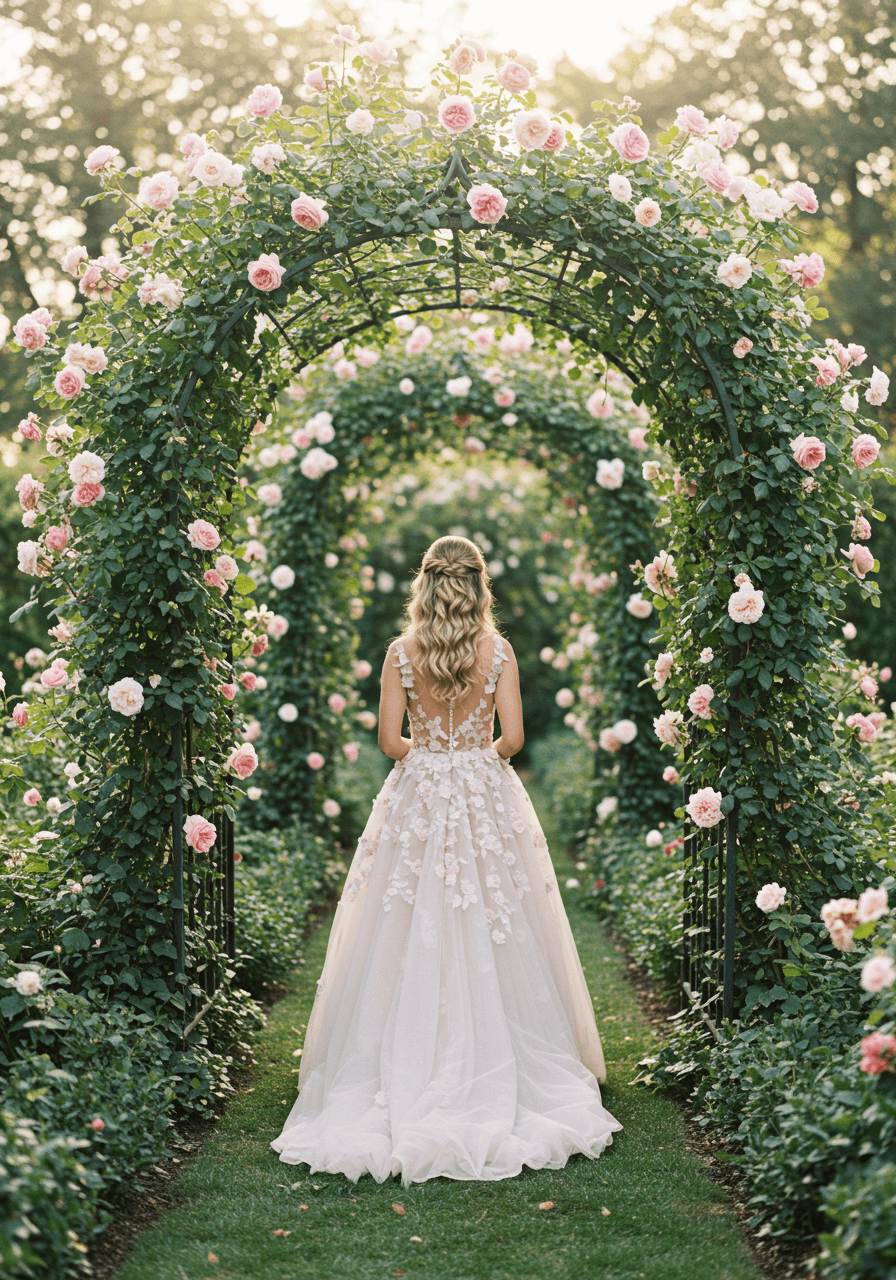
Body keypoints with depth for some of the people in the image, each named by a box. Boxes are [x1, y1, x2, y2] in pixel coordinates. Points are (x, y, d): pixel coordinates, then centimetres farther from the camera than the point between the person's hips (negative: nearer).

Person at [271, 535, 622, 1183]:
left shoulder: (402, 652, -4)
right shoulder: (498, 650, -5)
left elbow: (390, 740, -5)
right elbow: (513, 736, -8)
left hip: (418, 799, 0)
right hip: (486, 797, 0)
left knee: (409, 942, 5)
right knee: (491, 942, 6)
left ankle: (406, 1085, 8)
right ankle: (498, 1076, 10)